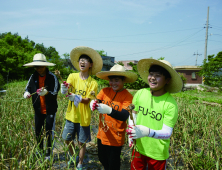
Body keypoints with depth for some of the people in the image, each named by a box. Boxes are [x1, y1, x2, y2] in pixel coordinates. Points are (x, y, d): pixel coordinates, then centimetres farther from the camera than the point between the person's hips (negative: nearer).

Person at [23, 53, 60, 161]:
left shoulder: (52, 77, -13)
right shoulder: (33, 77, 0)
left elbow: (55, 93, -14)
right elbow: (28, 88, 5)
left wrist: (46, 92, -34)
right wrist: (27, 93, -18)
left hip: (50, 110, -4)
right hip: (38, 110, 4)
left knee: (49, 132, 5)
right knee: (38, 132, 14)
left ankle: (49, 154, 23)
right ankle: (40, 151, 35)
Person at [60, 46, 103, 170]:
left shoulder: (93, 83, -10)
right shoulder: (73, 76, -2)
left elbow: (87, 100, -16)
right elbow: (67, 86, -20)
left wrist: (77, 98, -36)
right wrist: (64, 89, -44)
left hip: (83, 117, -3)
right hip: (71, 115, 3)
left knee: (82, 142, 10)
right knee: (68, 139, 16)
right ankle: (73, 156, 46)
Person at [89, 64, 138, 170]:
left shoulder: (127, 96, -17)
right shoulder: (105, 91, -2)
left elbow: (124, 116, -27)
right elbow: (96, 102, -10)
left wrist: (109, 110, -43)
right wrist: (93, 103, -33)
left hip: (116, 137, -5)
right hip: (102, 134, 5)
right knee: (102, 159, 25)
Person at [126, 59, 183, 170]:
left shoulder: (170, 104, -21)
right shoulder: (140, 94, -10)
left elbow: (167, 133, -22)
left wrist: (148, 132, -39)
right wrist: (131, 130, -11)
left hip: (158, 153, -3)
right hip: (139, 147, 3)